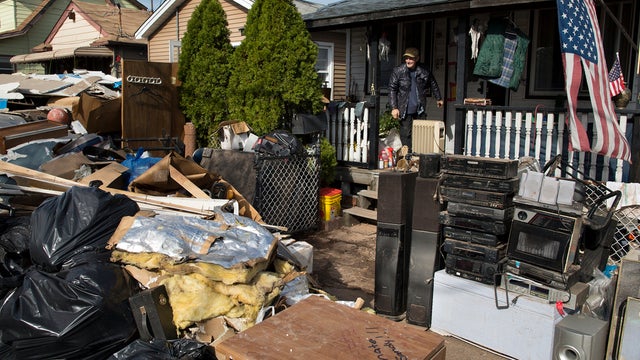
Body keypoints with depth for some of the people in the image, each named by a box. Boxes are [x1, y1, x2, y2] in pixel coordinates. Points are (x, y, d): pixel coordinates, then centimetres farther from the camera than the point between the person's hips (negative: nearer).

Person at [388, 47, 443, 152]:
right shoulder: (398, 71, -4)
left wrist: (439, 99, 31)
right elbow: (392, 89, -4)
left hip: (419, 110, 2)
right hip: (405, 110, -2)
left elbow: (433, 85, 21)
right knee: (406, 134, -4)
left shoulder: (424, 72, 3)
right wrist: (394, 108, -11)